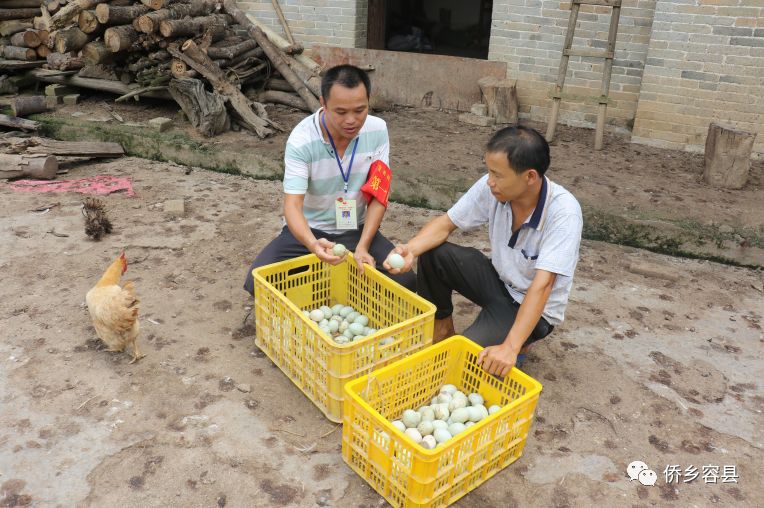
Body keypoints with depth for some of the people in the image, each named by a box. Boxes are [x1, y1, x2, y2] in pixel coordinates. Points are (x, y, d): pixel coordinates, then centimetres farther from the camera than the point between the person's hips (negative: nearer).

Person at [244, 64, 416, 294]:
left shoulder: (378, 130, -13)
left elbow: (378, 195, -9)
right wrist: (313, 244, -49)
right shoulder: (301, 140, -22)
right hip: (310, 231, -2)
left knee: (405, 281, -18)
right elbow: (292, 205, -28)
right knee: (258, 282, -23)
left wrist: (363, 246, -22)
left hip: (357, 229, 2)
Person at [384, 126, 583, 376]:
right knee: (433, 254, -15)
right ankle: (441, 328, 6)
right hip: (498, 279, 5)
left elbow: (541, 286, -36)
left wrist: (510, 347, -43)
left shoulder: (564, 212, -31)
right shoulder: (492, 188, -18)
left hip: (535, 308, -5)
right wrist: (410, 250, -29)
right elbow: (446, 223, -9)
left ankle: (518, 344, 6)